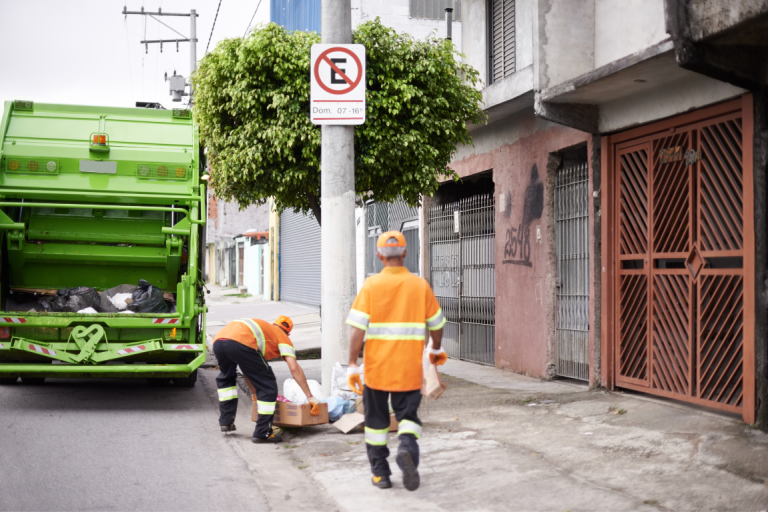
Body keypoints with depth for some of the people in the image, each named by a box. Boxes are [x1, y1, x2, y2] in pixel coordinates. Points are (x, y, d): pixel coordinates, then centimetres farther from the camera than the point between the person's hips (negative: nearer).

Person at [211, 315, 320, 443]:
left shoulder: (263, 326, 42)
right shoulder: (282, 336, 24)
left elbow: (250, 370, 51)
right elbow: (294, 369, 10)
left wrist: (255, 393, 61)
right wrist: (310, 397, 15)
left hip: (218, 340, 7)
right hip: (240, 344, -7)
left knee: (226, 377, 37)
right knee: (268, 385, 8)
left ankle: (226, 422, 33)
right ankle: (262, 433, 8)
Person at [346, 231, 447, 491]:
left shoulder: (371, 285, -6)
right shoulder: (420, 285, 0)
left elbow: (358, 328, -11)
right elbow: (436, 324, 9)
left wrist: (352, 365, -7)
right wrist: (437, 349, 28)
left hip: (376, 367, 0)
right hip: (409, 369, 0)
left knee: (376, 419, 14)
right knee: (408, 415, 10)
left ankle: (380, 473, 20)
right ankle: (407, 448, -20)